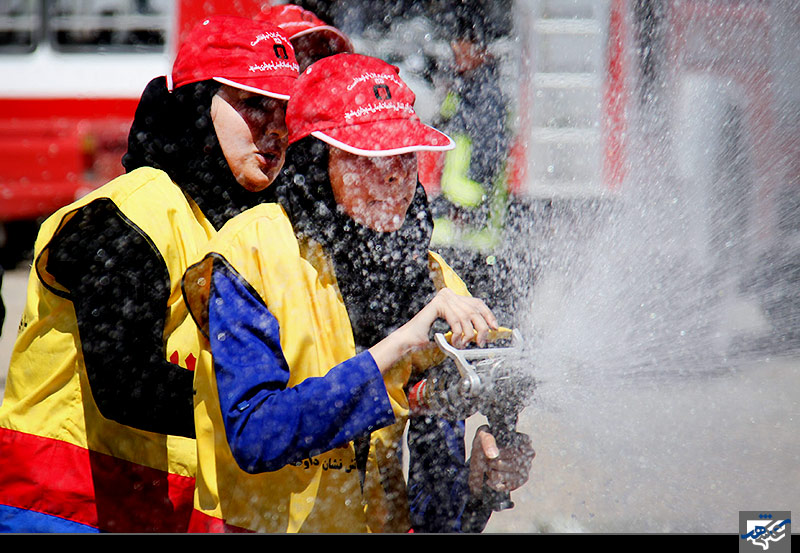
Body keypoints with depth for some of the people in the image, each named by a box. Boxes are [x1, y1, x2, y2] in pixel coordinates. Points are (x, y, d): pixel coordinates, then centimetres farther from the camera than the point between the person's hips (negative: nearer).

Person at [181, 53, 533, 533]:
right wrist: (394, 349, -23)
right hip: (258, 526, -3)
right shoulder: (252, 253, -9)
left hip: (385, 528, 3)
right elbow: (253, 439, -21)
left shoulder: (435, 279, 4)